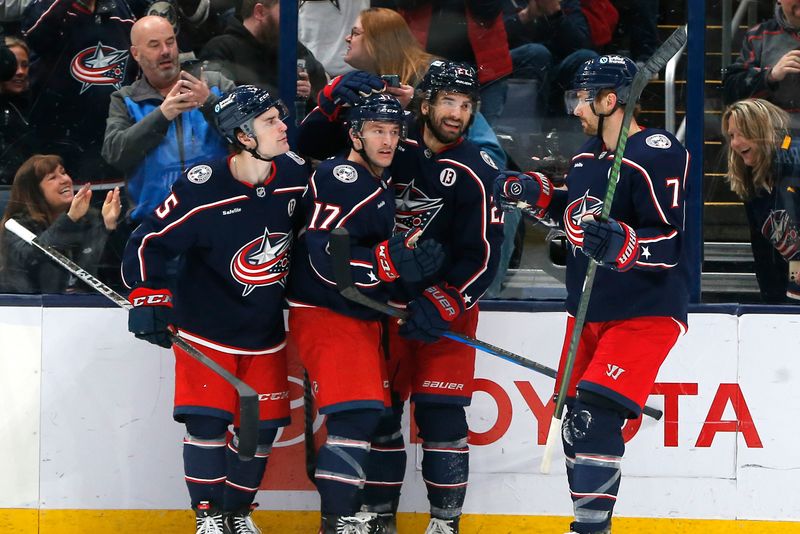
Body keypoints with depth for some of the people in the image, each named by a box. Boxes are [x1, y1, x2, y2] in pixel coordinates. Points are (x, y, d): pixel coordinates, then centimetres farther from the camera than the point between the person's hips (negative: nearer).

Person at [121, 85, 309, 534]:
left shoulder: (296, 176, -6)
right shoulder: (203, 189, -21)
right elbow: (149, 242, -14)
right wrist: (148, 298, -19)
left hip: (266, 333, 5)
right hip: (206, 331, -5)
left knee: (263, 424, 7)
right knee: (208, 420, -10)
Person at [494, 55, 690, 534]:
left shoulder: (658, 156, -18)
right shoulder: (589, 153, 9)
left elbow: (669, 244, -22)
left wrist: (621, 245, -39)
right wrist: (537, 194, 11)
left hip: (645, 312, -9)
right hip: (589, 310, 9)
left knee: (596, 414, -20)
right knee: (577, 418, 9)